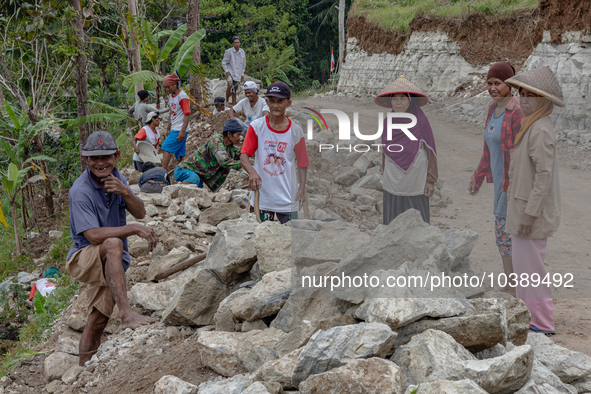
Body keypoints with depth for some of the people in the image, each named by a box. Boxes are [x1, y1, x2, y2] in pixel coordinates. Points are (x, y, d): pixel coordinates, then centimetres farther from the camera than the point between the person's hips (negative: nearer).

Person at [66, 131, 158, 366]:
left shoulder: (116, 179, 3)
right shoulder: (80, 191, -20)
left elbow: (140, 213, -2)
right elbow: (93, 235, -28)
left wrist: (125, 192, -22)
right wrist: (134, 229, -31)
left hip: (111, 264, 7)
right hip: (83, 258, -7)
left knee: (98, 322, 7)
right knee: (113, 244, -38)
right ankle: (126, 314, -46)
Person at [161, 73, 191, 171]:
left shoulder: (182, 96, -13)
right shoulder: (171, 96, 14)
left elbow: (187, 114, -17)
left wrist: (182, 131, -21)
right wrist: (168, 129, 23)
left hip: (180, 130, -9)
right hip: (174, 129, 9)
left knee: (166, 148, -12)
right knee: (181, 153, 6)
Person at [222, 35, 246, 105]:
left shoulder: (242, 52, 5)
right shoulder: (228, 51, -10)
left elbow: (243, 64, 16)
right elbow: (224, 63, -3)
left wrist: (242, 74, 13)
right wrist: (227, 71, -13)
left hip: (237, 74, 5)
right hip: (230, 73, -5)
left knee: (234, 89, 9)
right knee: (230, 85, -28)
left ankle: (234, 104, 15)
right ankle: (226, 101, -16)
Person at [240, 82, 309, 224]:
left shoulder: (296, 131, 0)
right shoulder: (256, 126, -2)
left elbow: (302, 163, 5)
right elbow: (244, 155, -7)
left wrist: (302, 187, -6)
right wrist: (252, 172, -27)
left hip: (288, 198, 0)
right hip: (261, 197, 0)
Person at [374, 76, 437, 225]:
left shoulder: (420, 123, -12)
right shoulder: (387, 123, -1)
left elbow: (431, 152, -6)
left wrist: (431, 181, -7)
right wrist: (384, 177, 16)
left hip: (415, 186, -3)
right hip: (392, 187, 4)